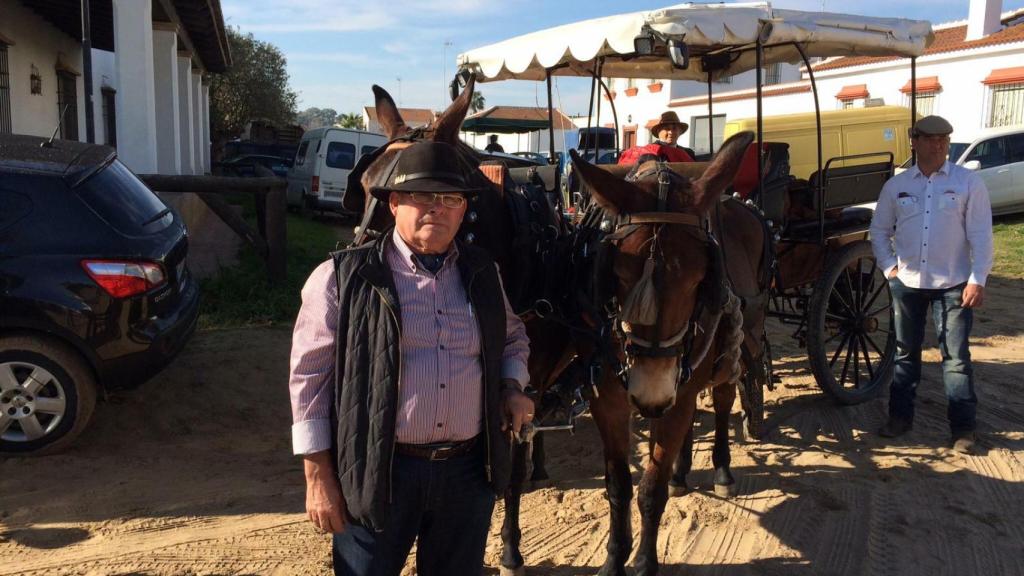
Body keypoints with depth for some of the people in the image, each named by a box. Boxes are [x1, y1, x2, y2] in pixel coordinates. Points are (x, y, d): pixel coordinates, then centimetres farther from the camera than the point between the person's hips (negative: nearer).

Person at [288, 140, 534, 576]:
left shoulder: (482, 273, 7)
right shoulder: (343, 277, -7)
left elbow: (513, 337, 24)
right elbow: (310, 376, -5)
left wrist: (513, 386, 3)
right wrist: (319, 476, -7)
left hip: (470, 470, 4)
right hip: (377, 471, -4)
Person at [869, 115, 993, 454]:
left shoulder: (968, 183, -3)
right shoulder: (896, 185, 5)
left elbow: (981, 236, -6)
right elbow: (879, 230, 12)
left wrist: (977, 280, -12)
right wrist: (888, 267, 0)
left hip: (952, 285, -3)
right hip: (906, 283, 3)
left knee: (956, 357, 1)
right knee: (905, 352, 13)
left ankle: (964, 428, 9)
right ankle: (900, 416, 25)